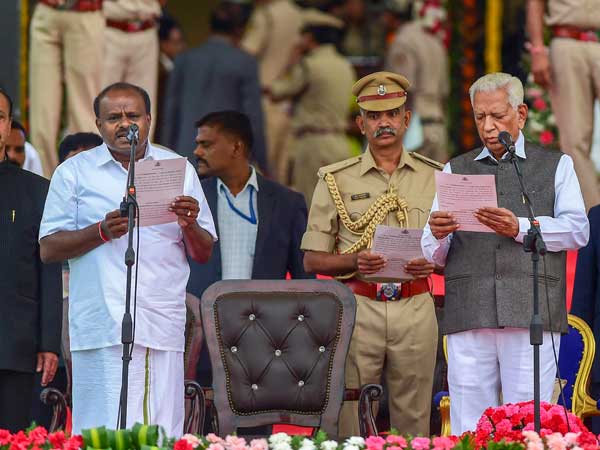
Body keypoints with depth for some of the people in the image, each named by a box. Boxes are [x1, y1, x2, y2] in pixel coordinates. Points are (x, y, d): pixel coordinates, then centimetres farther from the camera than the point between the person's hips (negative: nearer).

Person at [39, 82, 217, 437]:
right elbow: (49, 248, 3)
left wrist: (190, 225, -6)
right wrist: (102, 231, -12)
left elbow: (204, 254, 16)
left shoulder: (180, 170, 16)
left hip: (163, 327, 2)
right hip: (102, 326, -2)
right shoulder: (74, 173, 10)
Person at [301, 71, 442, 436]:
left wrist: (432, 263, -9)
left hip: (415, 308, 1)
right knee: (350, 421, -3)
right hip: (358, 308, -1)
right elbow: (312, 260, 4)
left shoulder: (434, 177, 10)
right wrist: (355, 262, -14)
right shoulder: (336, 180, 5)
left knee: (413, 420, 4)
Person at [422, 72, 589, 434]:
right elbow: (434, 256, 15)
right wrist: (438, 235, -8)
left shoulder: (557, 166, 17)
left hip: (531, 315, -2)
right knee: (468, 432, -4)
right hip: (469, 318, 2)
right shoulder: (456, 171, 22)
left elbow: (577, 230, 2)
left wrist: (520, 228, -13)